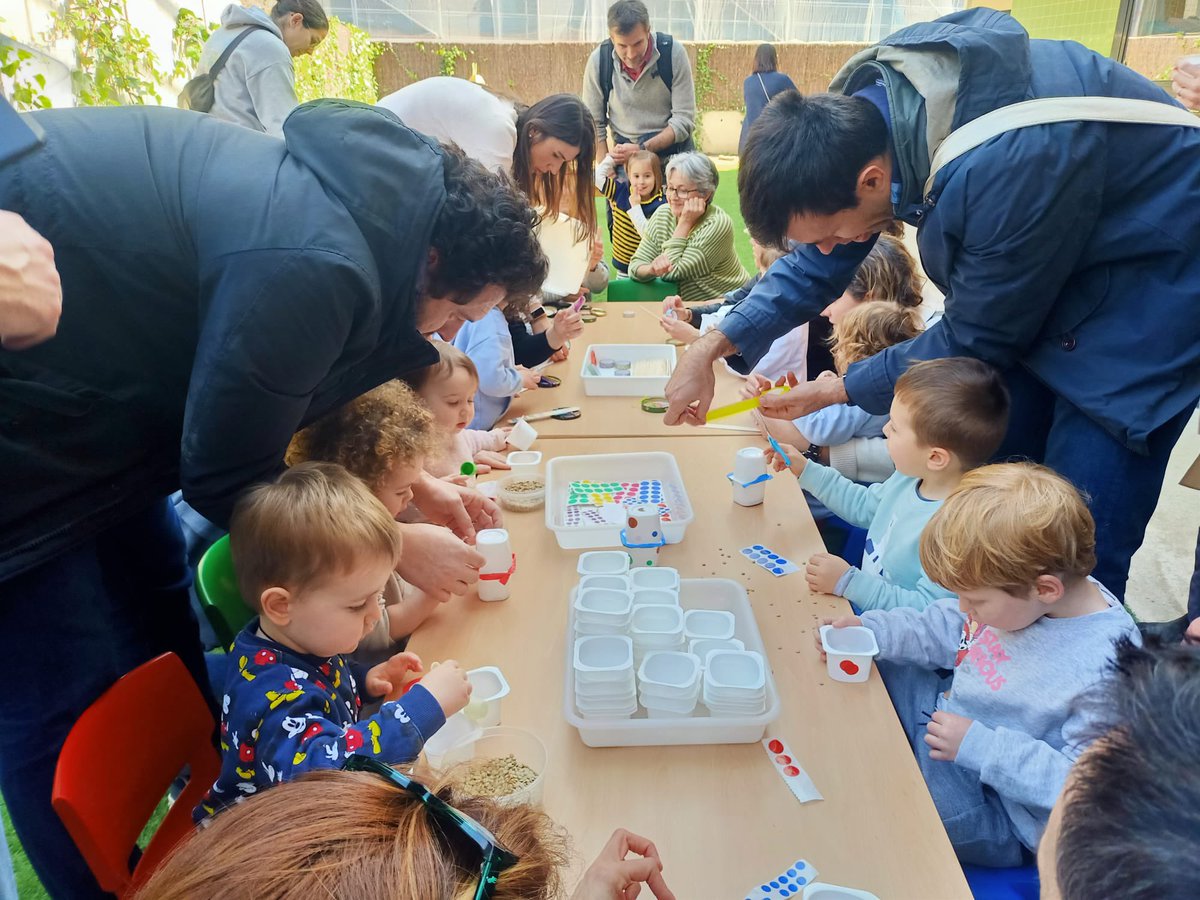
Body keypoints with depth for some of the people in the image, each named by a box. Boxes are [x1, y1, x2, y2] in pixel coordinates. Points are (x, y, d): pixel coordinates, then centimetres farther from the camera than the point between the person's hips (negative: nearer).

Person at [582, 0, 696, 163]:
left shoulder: (673, 52, -14)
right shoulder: (598, 60, -11)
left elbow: (684, 120, -14)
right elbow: (594, 124, -2)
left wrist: (641, 149, -25)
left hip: (674, 150, 0)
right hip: (626, 151, 1)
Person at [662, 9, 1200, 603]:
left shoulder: (1009, 164, -39)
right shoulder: (858, 113, -15)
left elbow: (975, 339, -24)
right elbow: (818, 264, -2)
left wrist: (838, 391, -12)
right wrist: (711, 349, -10)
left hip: (1148, 282, -7)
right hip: (1033, 278, 7)